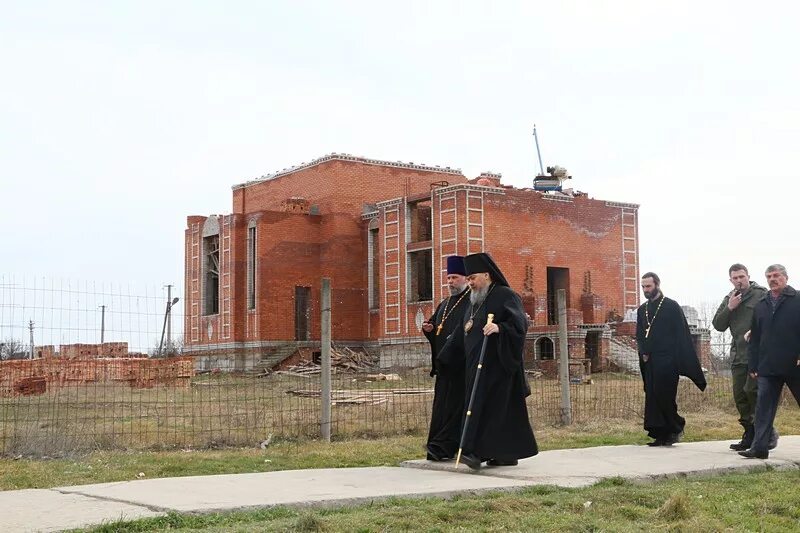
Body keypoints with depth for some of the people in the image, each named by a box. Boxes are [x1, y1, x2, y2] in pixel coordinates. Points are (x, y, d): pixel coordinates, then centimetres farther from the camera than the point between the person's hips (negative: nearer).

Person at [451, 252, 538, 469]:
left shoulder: (505, 295, -6)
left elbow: (519, 321, -18)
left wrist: (499, 327, -33)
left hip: (496, 364, -8)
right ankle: (509, 453, 13)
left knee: (487, 405, -14)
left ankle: (477, 451, -18)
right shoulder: (475, 301, 20)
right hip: (478, 366, 8)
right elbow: (463, 334, 25)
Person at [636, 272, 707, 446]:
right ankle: (661, 435, 7)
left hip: (667, 361, -6)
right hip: (649, 362, 6)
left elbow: (682, 335, -6)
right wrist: (644, 352, -2)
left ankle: (675, 428, 8)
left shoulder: (672, 307, -3)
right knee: (652, 397, 2)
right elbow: (639, 335, 17)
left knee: (664, 397, -11)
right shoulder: (642, 309, 14)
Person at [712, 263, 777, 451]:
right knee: (740, 396, 7)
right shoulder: (728, 299, 16)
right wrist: (729, 308, -3)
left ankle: (768, 433, -2)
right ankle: (750, 435, 15)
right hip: (738, 356, 7)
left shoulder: (761, 295, -2)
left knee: (752, 390, -15)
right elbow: (717, 325, 9)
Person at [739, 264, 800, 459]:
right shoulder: (761, 306, 15)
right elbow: (755, 339, 15)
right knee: (764, 407, -2)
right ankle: (759, 447, -3)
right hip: (768, 368, 4)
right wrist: (753, 366, 10)